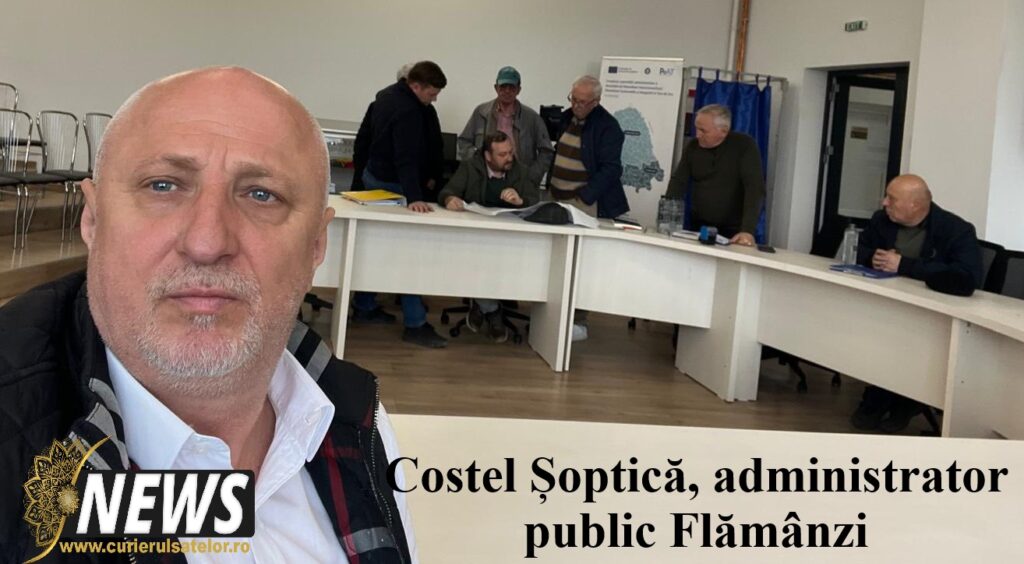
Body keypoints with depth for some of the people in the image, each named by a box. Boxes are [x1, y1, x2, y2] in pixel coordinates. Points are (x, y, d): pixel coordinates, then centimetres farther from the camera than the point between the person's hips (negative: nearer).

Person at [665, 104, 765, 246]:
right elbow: (678, 182, -1)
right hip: (697, 228, 3)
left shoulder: (744, 145, -10)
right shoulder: (693, 146, 2)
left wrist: (748, 230, -30)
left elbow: (755, 188, -18)